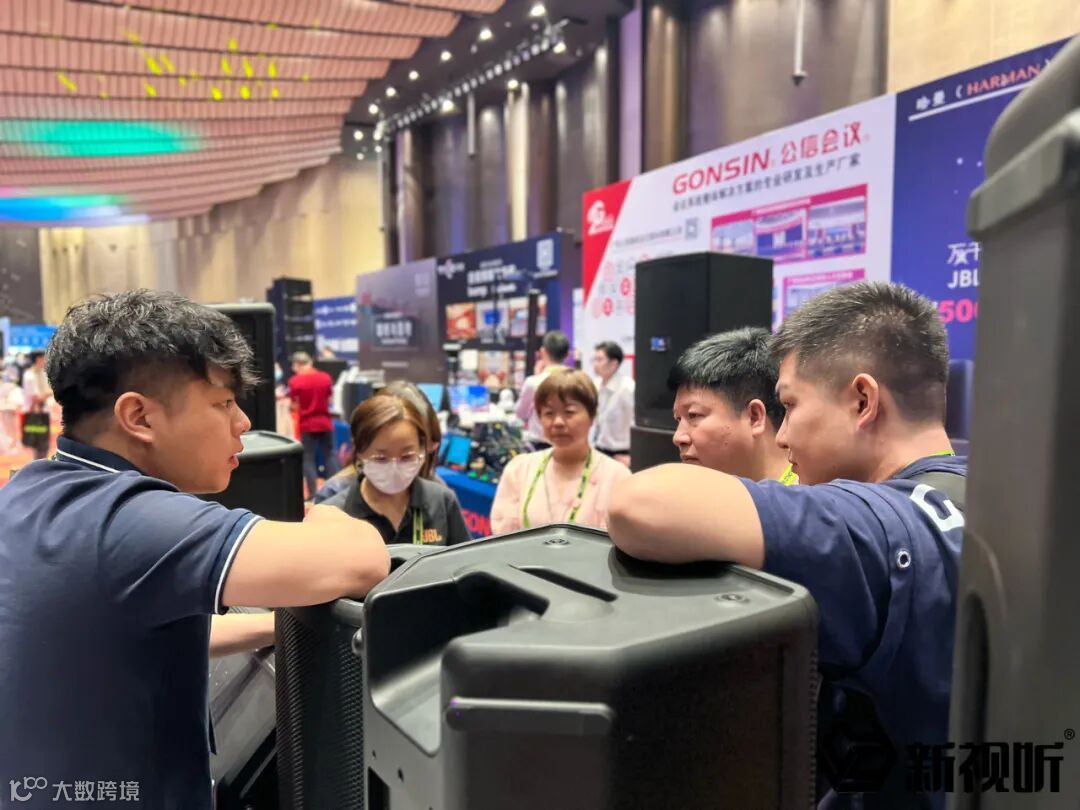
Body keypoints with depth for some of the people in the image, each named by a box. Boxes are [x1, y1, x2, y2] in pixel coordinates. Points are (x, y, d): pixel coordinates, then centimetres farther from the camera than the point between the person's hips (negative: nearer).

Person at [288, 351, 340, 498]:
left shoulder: (295, 381, -9)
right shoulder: (325, 377, 0)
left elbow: (295, 405, -5)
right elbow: (330, 400, 8)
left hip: (307, 424, -3)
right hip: (325, 422, 3)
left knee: (308, 458, 6)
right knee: (330, 455, 12)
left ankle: (313, 493, 4)